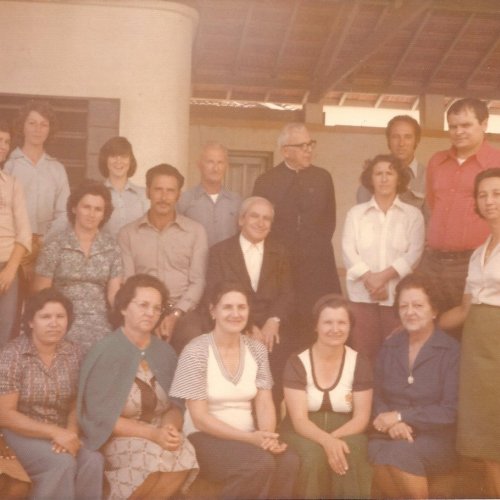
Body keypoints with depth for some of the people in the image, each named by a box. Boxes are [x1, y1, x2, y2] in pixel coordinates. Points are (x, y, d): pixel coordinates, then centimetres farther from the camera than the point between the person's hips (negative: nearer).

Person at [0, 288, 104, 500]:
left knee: (93, 460, -26)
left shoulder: (74, 353, 1)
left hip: (61, 432, 4)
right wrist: (54, 432, -22)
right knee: (62, 464, -30)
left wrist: (71, 431, -18)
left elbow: (76, 403, 4)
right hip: (22, 433, -3)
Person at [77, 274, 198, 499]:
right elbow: (99, 416, -14)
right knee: (156, 455, -33)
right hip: (115, 438, -4)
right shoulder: (105, 352, -9)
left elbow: (175, 405, 7)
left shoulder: (165, 352, 6)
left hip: (158, 436, 5)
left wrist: (171, 428, -18)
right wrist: (152, 433, -23)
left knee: (184, 455, -27)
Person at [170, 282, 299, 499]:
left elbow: (265, 404, 2)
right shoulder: (195, 352, -10)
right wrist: (250, 438, -22)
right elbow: (199, 417, -13)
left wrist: (267, 436, -20)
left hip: (249, 437, 4)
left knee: (288, 462, -27)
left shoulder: (257, 350, 6)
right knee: (261, 463, -32)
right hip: (206, 438, -4)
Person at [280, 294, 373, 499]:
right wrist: (326, 440, -33)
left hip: (345, 433, 1)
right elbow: (299, 419, -13)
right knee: (314, 455, -34)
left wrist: (335, 438, -24)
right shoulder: (297, 363, -7)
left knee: (351, 453, -33)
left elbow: (361, 417, -4)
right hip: (304, 434, -1)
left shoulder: (360, 363, -1)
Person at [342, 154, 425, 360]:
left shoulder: (413, 214, 8)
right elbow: (348, 250, 1)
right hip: (362, 295, 1)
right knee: (362, 354, 0)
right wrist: (369, 279, -13)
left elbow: (414, 253, -3)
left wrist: (384, 276, -14)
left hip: (398, 295, -1)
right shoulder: (356, 213, 11)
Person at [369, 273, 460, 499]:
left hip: (437, 438, -3)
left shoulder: (452, 351, -4)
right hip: (391, 434, 3)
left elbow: (451, 410, -9)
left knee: (400, 453, -34)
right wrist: (392, 423, -14)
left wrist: (400, 416, -13)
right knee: (375, 452, -31)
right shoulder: (389, 346, 10)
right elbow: (376, 396, 7)